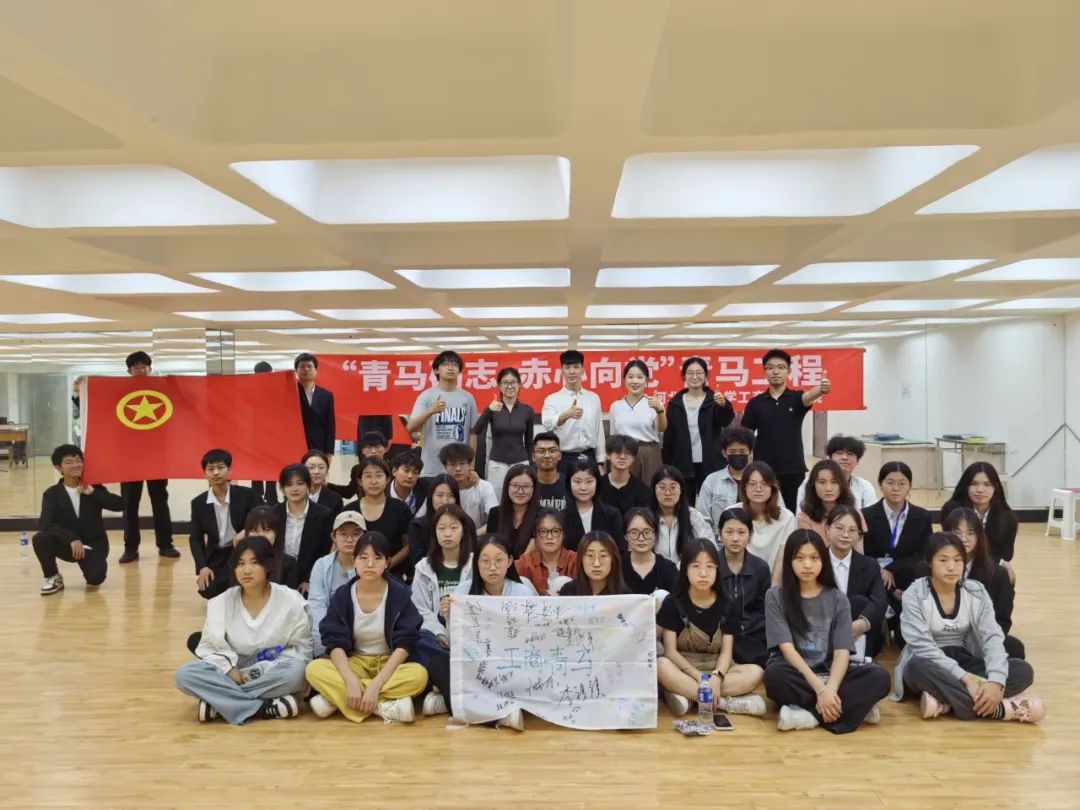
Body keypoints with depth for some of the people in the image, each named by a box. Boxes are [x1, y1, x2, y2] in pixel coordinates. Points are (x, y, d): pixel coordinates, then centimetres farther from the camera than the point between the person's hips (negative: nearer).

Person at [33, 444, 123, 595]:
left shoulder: (93, 487, -1)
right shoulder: (52, 494, -4)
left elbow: (120, 505, -12)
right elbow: (45, 524, -19)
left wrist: (94, 493, -21)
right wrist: (71, 539, -32)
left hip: (93, 543, -1)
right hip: (67, 544, 1)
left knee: (96, 577, -28)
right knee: (40, 539, -30)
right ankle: (52, 578, -4)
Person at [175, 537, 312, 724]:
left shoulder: (290, 601, -8)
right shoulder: (220, 603, -3)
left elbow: (302, 649, -4)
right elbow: (210, 647, 3)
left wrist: (265, 670, -16)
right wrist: (230, 669, -17)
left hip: (274, 676, -2)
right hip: (233, 674, 2)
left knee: (296, 670, -35)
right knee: (185, 674, -24)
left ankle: (219, 703, -25)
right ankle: (265, 707, -28)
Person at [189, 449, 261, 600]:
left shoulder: (247, 494, -8)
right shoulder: (198, 503, 0)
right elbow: (195, 538, 5)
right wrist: (202, 567, -10)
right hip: (216, 556, 2)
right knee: (208, 590, -19)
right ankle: (229, 589, 17)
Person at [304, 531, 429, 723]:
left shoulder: (400, 593, -11)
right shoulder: (341, 596, -6)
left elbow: (404, 645, -15)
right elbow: (335, 643, -11)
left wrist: (375, 685, -27)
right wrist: (352, 681, -29)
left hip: (390, 664, -1)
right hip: (354, 663, 2)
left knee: (419, 675, -33)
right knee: (314, 669, -27)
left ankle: (335, 700, -27)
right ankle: (386, 706, -30)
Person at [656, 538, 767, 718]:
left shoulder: (726, 604, 2)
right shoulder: (673, 603, -4)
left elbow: (726, 651, -3)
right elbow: (670, 651, -8)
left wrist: (717, 676, -24)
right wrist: (699, 677, -21)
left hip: (716, 669, 2)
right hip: (683, 668, -2)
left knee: (755, 673, -26)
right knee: (662, 666, -35)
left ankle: (683, 694, -29)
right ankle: (725, 702, -29)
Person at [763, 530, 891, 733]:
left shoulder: (837, 599, 4)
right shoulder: (775, 596, -2)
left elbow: (842, 652, -6)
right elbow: (787, 648, -12)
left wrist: (830, 690, -26)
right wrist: (820, 690, -24)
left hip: (829, 674, 3)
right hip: (794, 676, -2)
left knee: (879, 676, -24)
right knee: (775, 675, -37)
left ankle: (809, 715, -28)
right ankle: (852, 707, -24)